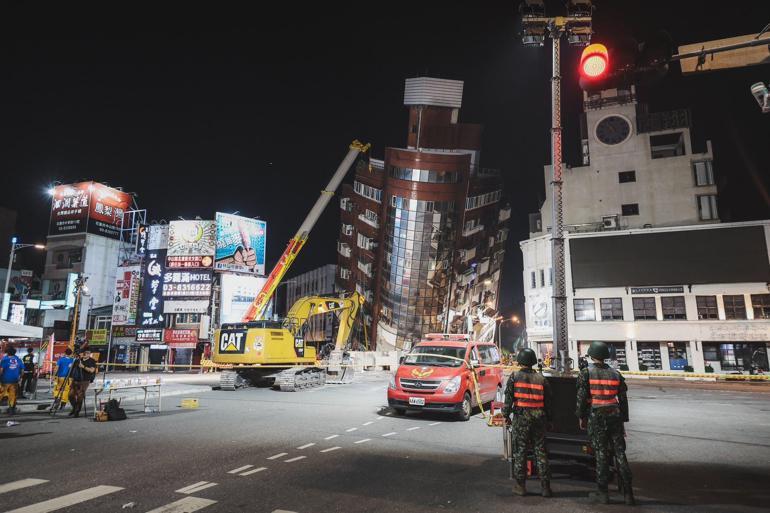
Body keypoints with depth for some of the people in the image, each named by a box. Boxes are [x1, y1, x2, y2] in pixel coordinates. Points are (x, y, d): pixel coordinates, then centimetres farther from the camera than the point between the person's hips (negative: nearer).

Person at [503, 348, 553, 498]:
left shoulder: (514, 377, -4)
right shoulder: (541, 378, 5)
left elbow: (508, 398, -6)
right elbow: (548, 401, 8)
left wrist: (506, 415, 4)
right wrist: (548, 418, 17)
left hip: (521, 418, -3)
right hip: (539, 418, 3)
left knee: (520, 451, 6)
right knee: (540, 451, 9)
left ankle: (520, 485, 11)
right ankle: (545, 486, 13)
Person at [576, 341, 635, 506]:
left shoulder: (586, 373, -6)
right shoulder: (615, 374, 6)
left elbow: (582, 397, -10)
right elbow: (623, 399, 9)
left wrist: (581, 417, 2)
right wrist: (622, 420, 16)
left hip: (596, 418, -3)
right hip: (615, 416, 3)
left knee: (601, 454, 3)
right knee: (620, 453, 9)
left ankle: (603, 493, 10)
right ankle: (628, 493, 11)